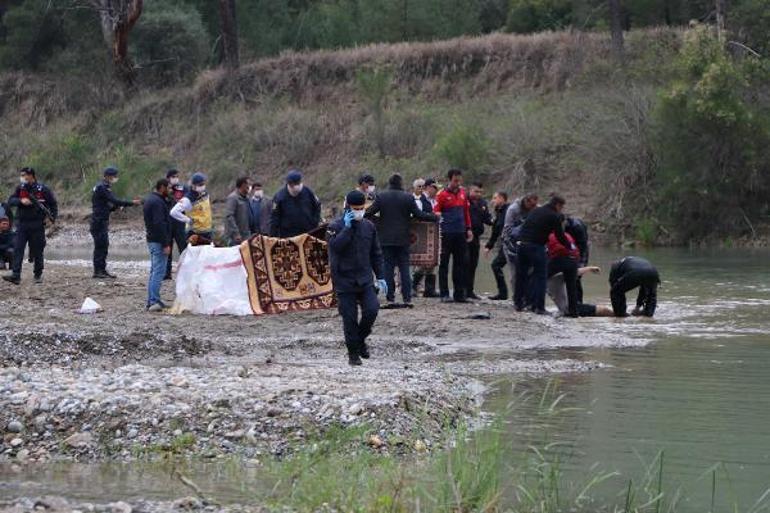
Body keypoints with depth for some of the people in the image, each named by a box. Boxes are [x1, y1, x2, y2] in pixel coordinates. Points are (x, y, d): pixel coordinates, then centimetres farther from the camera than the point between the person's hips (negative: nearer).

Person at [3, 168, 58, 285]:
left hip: (37, 226, -2)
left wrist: (52, 217, -4)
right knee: (17, 249, -9)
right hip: (22, 224, 2)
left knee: (37, 251, 4)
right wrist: (21, 201, -17)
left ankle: (38, 275, 15)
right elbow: (10, 201, 1)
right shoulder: (20, 188, 7)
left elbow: (53, 204, 8)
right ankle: (15, 275, -14)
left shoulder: (42, 189, -1)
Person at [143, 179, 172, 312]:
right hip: (158, 241, -11)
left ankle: (152, 301, 18)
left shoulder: (149, 200, 16)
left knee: (154, 271, 15)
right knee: (159, 272, -11)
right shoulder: (157, 202, -17)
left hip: (151, 240, 11)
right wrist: (166, 244, -22)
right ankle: (154, 301, -15)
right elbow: (160, 224, -23)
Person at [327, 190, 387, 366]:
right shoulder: (336, 226, -4)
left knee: (371, 309, -13)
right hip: (345, 281, -3)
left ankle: (360, 339, 13)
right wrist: (348, 227, -20)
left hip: (365, 279, 3)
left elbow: (376, 254, 15)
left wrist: (380, 276, 12)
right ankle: (353, 353, 10)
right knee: (349, 317, -2)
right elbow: (336, 246, -23)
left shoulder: (369, 226, 9)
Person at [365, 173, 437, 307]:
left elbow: (369, 212, -3)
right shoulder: (408, 197, -3)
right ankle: (407, 299, 0)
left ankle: (390, 298, -1)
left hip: (386, 239, 0)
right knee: (404, 268, 4)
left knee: (388, 269, 3)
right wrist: (434, 217, 11)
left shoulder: (381, 197, -2)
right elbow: (418, 214, -2)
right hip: (403, 239, 0)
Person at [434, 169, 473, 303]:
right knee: (444, 264, 0)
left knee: (460, 264, 6)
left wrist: (468, 229, 14)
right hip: (446, 234, -5)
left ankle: (459, 294, 11)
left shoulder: (463, 194, 10)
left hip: (460, 233, 5)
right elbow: (435, 213, -5)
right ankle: (444, 294, 2)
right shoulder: (443, 195, -5)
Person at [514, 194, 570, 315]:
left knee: (521, 275, 15)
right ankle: (539, 307, -5)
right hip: (536, 246, -7)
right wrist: (570, 246, 15)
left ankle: (518, 303, 20)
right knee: (541, 276, 0)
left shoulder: (536, 211, 19)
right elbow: (560, 236, -1)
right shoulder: (554, 216, -2)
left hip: (521, 244, 7)